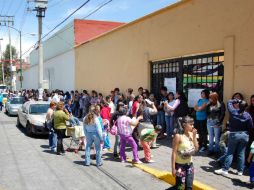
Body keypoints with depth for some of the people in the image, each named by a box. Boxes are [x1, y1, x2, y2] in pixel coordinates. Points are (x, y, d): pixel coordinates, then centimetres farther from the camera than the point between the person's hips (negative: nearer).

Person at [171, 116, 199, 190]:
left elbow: (196, 149, 2)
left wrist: (194, 136, -10)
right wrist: (173, 168, -16)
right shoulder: (178, 136, -17)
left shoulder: (191, 134, 0)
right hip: (180, 165, -5)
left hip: (189, 164, 6)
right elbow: (174, 152, -15)